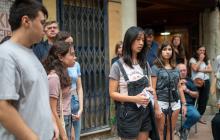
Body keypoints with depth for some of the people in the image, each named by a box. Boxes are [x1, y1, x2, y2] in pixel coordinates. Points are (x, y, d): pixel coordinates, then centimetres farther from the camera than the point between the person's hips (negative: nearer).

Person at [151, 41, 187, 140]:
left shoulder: (175, 68, 11)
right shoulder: (156, 67, -5)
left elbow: (179, 87, 15)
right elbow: (153, 89, -9)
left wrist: (184, 104, 9)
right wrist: (156, 107, -15)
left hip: (175, 102, 5)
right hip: (161, 102, -5)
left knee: (171, 130, 11)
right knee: (160, 130, 2)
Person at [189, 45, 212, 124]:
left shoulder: (207, 60, 13)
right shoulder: (193, 59, 0)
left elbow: (210, 70, 2)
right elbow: (195, 69, -15)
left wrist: (201, 70, -11)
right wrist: (200, 60, -9)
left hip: (206, 81, 5)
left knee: (204, 99, 5)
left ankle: (200, 116, 13)